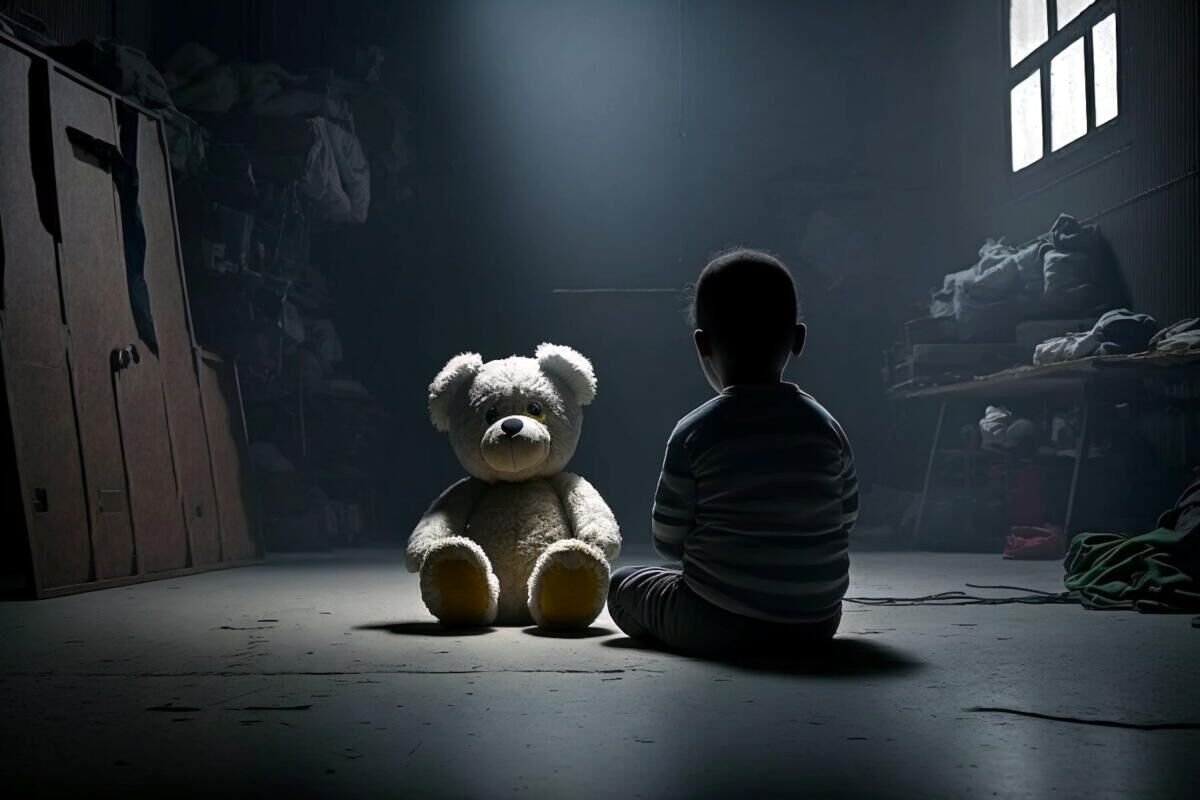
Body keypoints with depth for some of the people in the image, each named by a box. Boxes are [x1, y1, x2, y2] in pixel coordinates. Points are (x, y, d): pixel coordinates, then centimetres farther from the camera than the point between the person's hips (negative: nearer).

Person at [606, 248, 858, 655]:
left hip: (717, 627, -4)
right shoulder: (826, 427, -4)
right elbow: (845, 522, 3)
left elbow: (668, 542, -8)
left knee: (623, 582, 19)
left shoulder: (694, 434, -14)